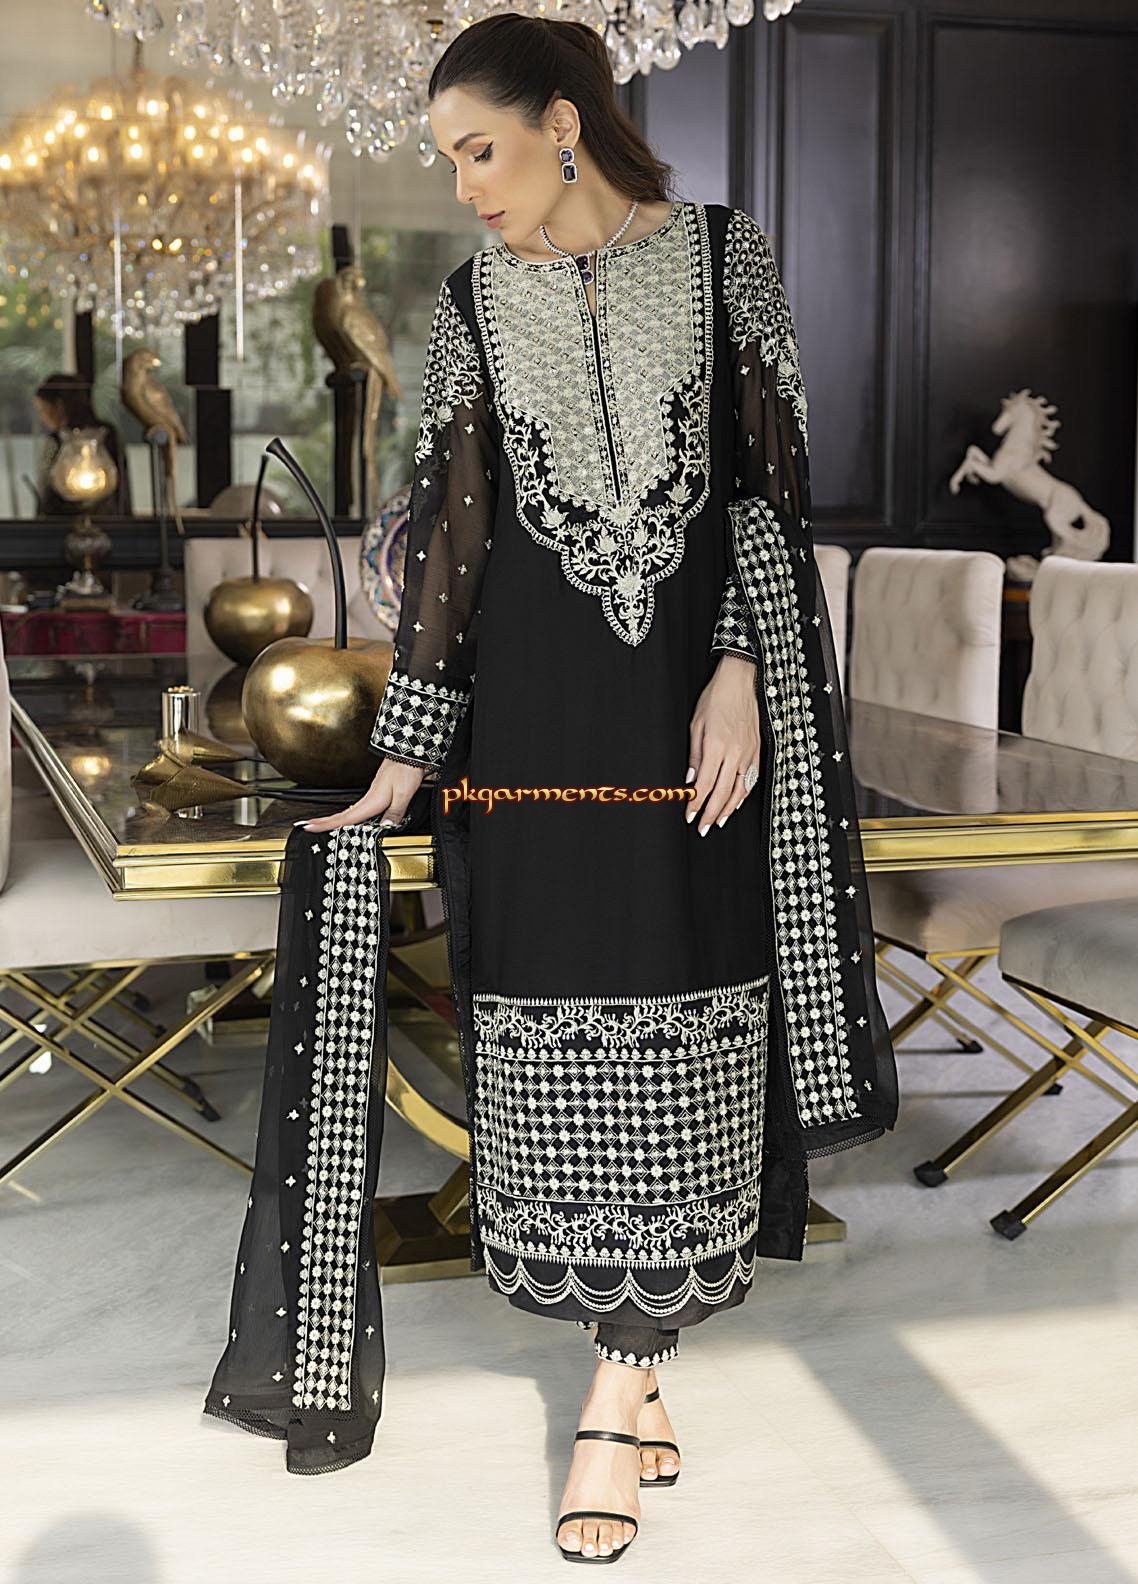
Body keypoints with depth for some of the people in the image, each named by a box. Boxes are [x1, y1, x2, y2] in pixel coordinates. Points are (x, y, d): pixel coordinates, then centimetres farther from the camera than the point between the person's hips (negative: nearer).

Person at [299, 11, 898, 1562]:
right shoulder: (473, 303, 8)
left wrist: (740, 670, -10)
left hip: (696, 701, -1)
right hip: (537, 712, 2)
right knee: (565, 1041, 2)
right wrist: (406, 755, 4)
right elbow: (446, 529, 7)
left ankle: (613, 1397, 9)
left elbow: (771, 477, 1)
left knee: (676, 1028, -1)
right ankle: (639, 1378, 16)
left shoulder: (723, 255, 3)